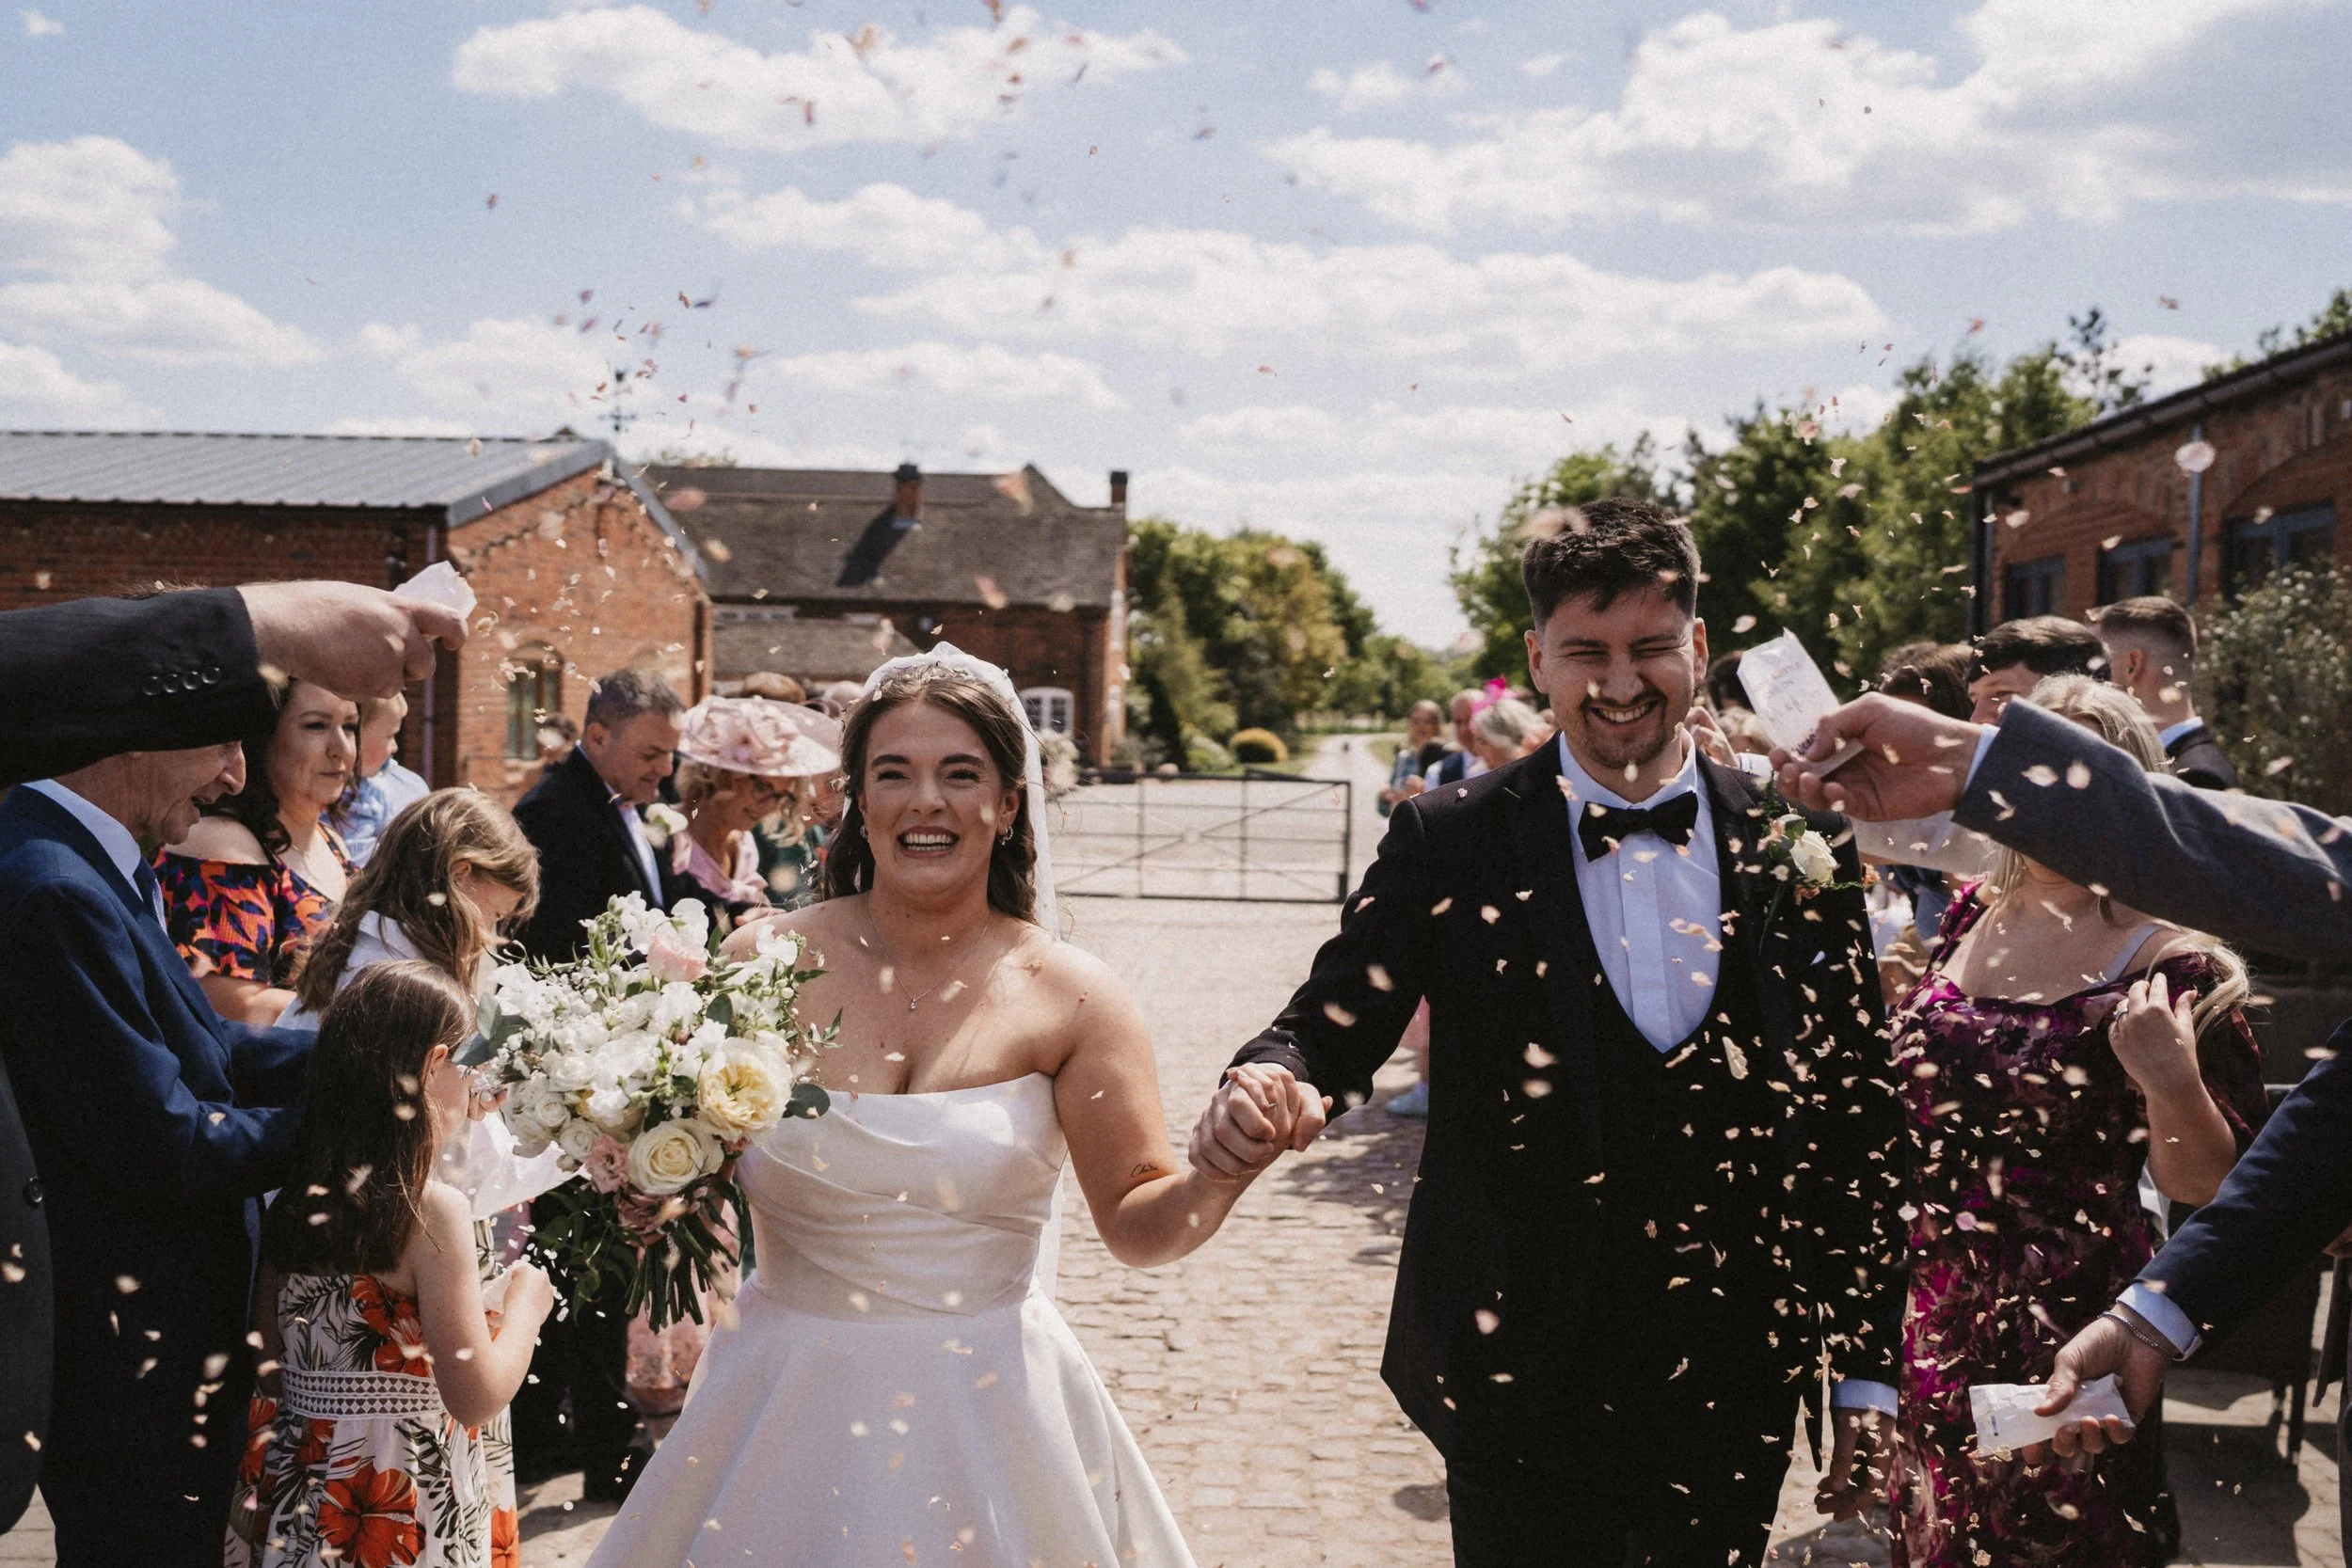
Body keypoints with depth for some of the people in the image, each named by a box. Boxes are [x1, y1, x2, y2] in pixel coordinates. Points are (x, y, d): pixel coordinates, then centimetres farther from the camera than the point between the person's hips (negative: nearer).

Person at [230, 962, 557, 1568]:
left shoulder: (294, 1200, 1)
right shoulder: (432, 1209, -19)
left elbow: (268, 1372, 9)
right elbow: (477, 1399, -19)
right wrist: (525, 1304, -3)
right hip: (414, 1511, -6)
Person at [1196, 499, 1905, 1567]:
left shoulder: (1798, 851, 0)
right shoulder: (1448, 842, -4)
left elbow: (1855, 1124, 3)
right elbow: (1334, 1027, -7)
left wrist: (1869, 1376, 5)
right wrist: (1269, 1086, -32)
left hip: (1730, 1398, 2)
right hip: (1517, 1390, -1)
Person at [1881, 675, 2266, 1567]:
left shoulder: (2168, 966, -13)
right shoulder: (1969, 917, 4)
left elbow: (2204, 1185, -13)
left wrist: (2173, 1082, -29)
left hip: (2061, 1341, -5)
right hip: (1927, 1322, 6)